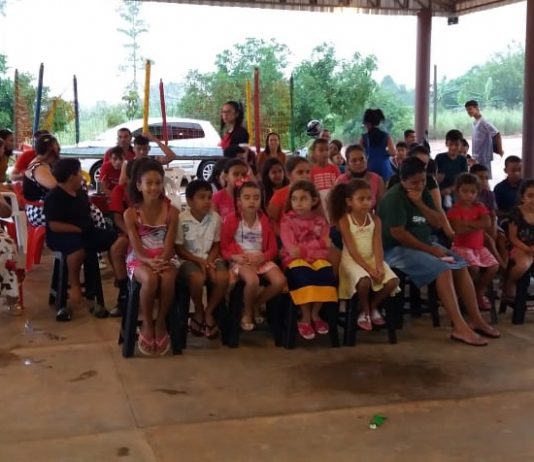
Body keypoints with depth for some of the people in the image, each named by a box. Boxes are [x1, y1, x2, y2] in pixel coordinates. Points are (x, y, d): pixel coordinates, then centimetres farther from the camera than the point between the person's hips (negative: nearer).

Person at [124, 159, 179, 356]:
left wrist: (162, 261, -26)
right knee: (150, 279, -36)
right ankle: (147, 324, -12)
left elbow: (169, 245, -6)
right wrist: (150, 261, -29)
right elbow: (137, 248, -10)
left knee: (168, 278, -35)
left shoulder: (171, 211, -1)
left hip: (164, 258, 1)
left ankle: (161, 323, -10)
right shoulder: (131, 213, -4)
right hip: (139, 260, -1)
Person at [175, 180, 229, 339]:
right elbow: (179, 249, -8)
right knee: (197, 278, -36)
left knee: (222, 277, -28)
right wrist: (199, 261, -18)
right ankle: (199, 312, -4)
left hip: (209, 258, 3)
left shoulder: (215, 217, 0)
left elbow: (216, 245, 6)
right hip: (189, 259, -3)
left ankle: (209, 312, -3)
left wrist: (209, 261, -13)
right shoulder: (181, 219, -10)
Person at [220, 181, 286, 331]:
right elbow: (223, 248, -1)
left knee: (280, 281, -21)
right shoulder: (231, 220, -4)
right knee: (253, 280, -36)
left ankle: (255, 305, 5)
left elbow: (273, 248, 6)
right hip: (240, 260, -4)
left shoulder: (264, 220, 6)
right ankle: (247, 312, -4)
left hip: (261, 260, 4)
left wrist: (263, 256, -15)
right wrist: (235, 257, -21)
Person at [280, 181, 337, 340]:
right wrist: (313, 245, -12)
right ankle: (305, 318, -21)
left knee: (326, 272, -32)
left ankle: (315, 314, -12)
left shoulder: (320, 220, 12)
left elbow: (324, 245, 3)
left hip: (317, 258, 3)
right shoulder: (287, 220, 4)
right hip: (295, 259, -3)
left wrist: (302, 249, -8)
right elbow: (291, 248, -6)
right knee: (304, 275, -37)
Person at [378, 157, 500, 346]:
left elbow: (437, 223, 5)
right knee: (443, 270, -26)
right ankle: (460, 327, -29)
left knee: (461, 265, -5)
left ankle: (476, 319, -3)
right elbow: (397, 233, -23)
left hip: (423, 244, 9)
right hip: (396, 249, -9)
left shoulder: (423, 193, 10)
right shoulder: (394, 197, -17)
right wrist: (430, 250, -19)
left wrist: (420, 204, -12)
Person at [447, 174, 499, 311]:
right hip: (462, 247, -6)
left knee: (494, 265, -14)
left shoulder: (480, 207, 8)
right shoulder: (455, 210, -7)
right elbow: (459, 230, -20)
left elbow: (488, 224, -8)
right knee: (474, 267, -29)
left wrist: (468, 223, -15)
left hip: (479, 246, 6)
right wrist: (478, 225, -13)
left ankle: (479, 292, 6)